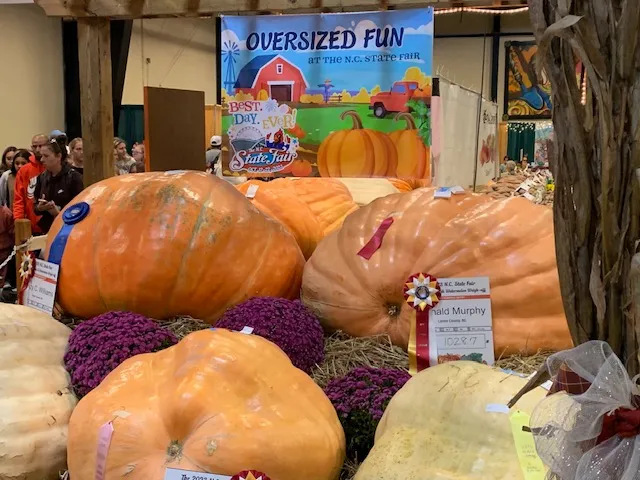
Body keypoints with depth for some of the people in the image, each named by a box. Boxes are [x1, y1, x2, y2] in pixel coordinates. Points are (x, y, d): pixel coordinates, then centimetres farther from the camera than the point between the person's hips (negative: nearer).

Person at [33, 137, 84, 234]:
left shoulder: (74, 177, -10)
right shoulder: (42, 177, 9)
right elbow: (36, 205, 15)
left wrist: (60, 212, -20)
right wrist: (39, 208, -6)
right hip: (47, 229, 6)